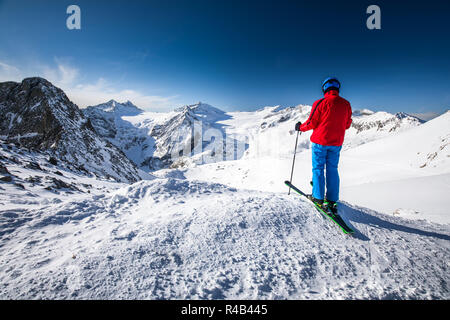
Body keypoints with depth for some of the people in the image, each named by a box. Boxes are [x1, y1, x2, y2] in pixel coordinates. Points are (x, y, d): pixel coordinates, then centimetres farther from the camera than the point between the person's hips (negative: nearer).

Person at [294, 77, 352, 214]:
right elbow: (347, 125, 10)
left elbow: (311, 123, -9)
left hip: (320, 141, -4)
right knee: (332, 169, 11)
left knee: (318, 169, 5)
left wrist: (300, 127, 9)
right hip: (337, 142, 5)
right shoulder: (346, 104, 4)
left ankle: (318, 198, 7)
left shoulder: (320, 103, -12)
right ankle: (332, 200, 14)